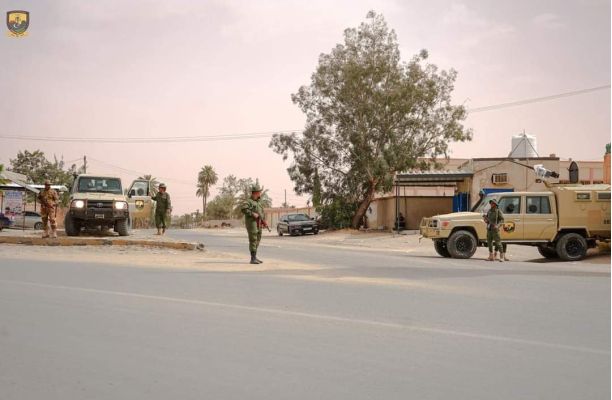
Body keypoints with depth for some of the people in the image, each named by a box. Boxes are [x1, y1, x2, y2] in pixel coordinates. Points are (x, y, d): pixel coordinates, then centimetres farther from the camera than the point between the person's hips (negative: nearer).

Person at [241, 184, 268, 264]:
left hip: (259, 224, 8)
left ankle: (254, 257, 17)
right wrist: (252, 214, -26)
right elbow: (242, 209, -25)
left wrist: (264, 221, 9)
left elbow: (262, 212, 22)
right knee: (253, 240, -10)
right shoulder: (249, 201, -9)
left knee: (257, 241, 10)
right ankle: (253, 259, -9)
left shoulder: (258, 202, 17)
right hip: (252, 223, -8)